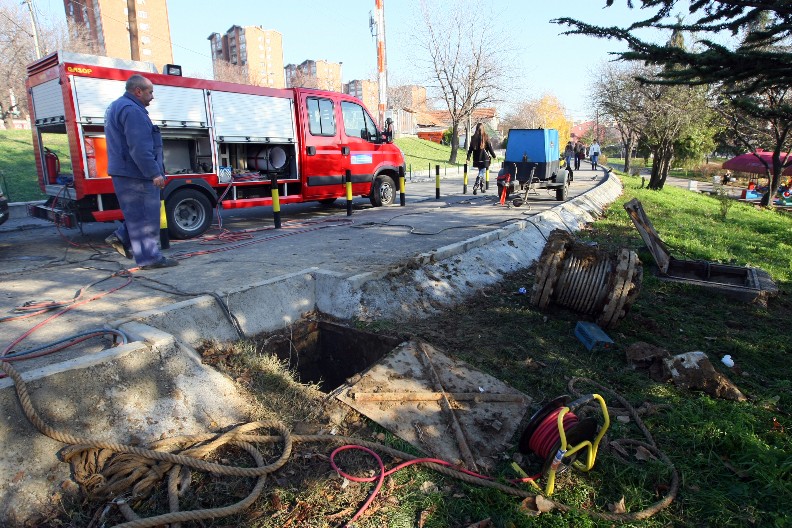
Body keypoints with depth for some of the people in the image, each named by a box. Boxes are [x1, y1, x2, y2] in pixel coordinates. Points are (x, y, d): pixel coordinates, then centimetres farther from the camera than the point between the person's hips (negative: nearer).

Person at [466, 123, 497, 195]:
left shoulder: (473, 138, 3)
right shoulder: (485, 137, -8)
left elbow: (470, 148, 6)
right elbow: (490, 147, -4)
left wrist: (468, 157, 12)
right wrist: (493, 156, 7)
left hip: (476, 159, 5)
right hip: (484, 159, -5)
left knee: (481, 172, 18)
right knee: (481, 173, -5)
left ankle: (482, 187, 23)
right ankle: (475, 186, -20)